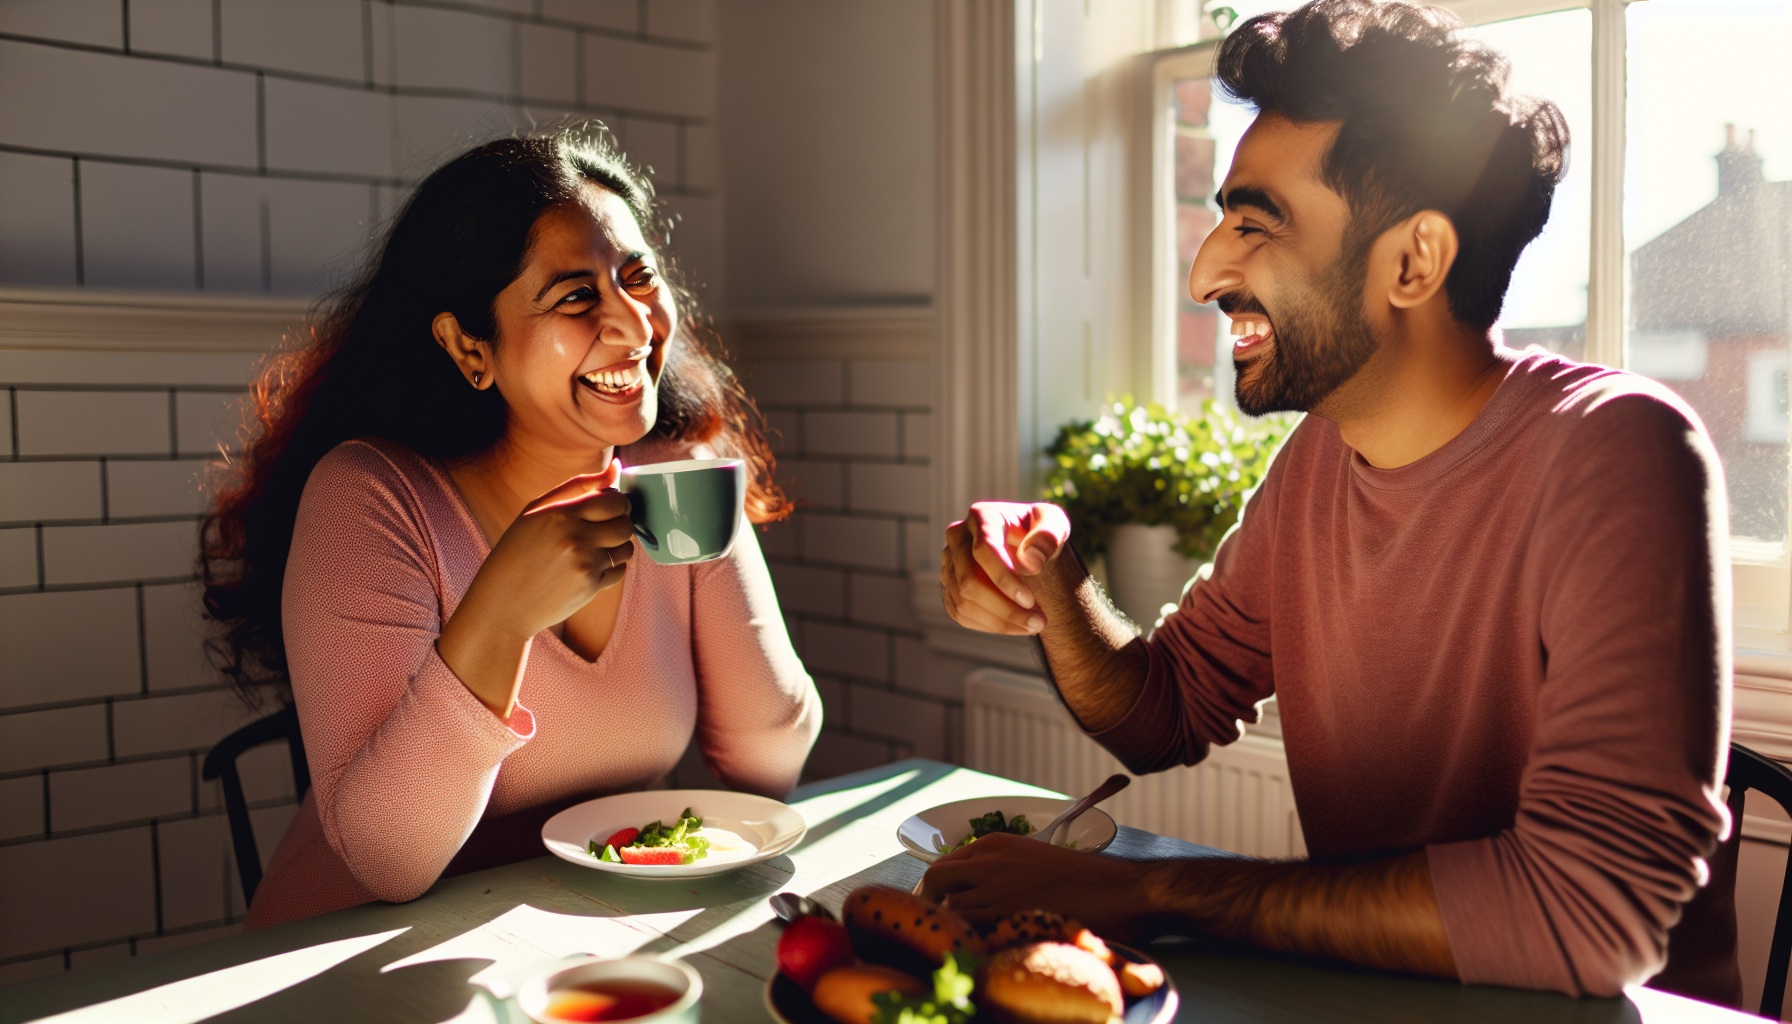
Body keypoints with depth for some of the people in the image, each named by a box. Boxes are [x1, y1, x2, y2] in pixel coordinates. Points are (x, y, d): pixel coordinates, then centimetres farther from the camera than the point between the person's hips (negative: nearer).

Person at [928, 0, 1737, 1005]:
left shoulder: (1616, 452, -20)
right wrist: (1057, 597, -10)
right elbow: (1169, 715, 10)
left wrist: (1150, 890, -25)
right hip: (1363, 994, 5)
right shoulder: (1317, 458, 0)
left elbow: (1595, 909, -28)